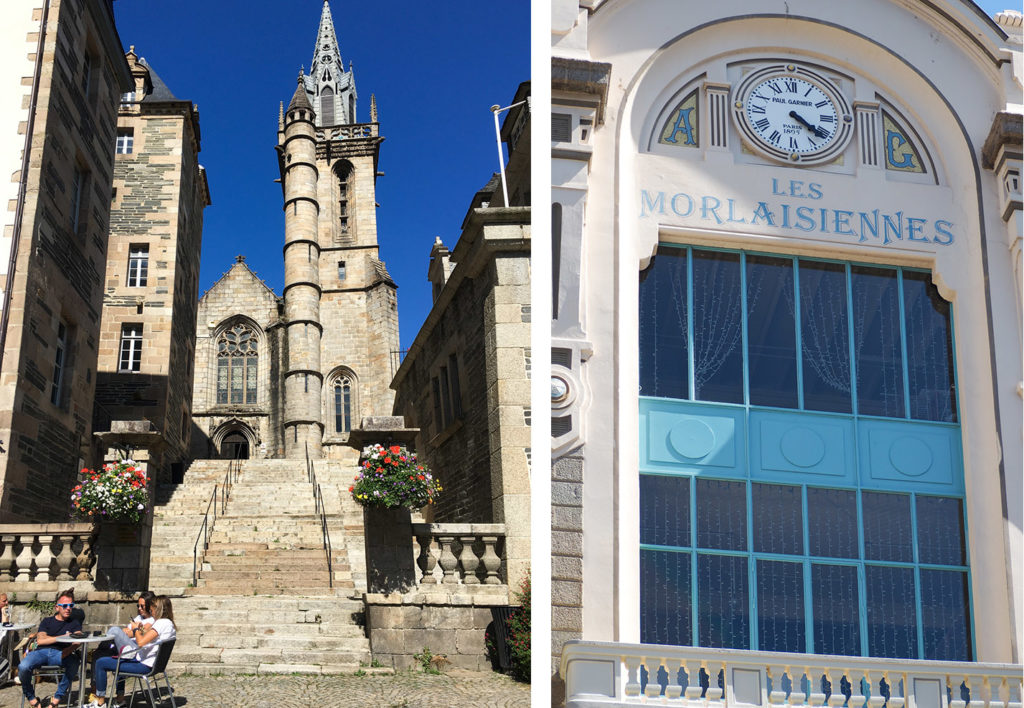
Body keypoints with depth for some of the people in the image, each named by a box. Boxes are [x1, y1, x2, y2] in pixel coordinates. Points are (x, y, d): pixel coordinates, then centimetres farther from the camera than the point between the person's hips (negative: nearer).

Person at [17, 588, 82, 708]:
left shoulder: (75, 623, 20)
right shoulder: (47, 621, 20)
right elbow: (40, 640, 2)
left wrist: (67, 651, -20)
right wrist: (62, 637, -5)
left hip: (59, 653, 0)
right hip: (42, 652, 0)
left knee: (73, 662, -36)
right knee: (23, 667, -32)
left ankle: (58, 697, -18)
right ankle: (30, 696, -4)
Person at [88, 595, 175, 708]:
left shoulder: (162, 623, -21)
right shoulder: (168, 623, 11)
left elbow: (141, 642, -26)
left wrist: (136, 629, -8)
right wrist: (141, 629, 4)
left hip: (144, 665, -11)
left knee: (101, 663, -4)